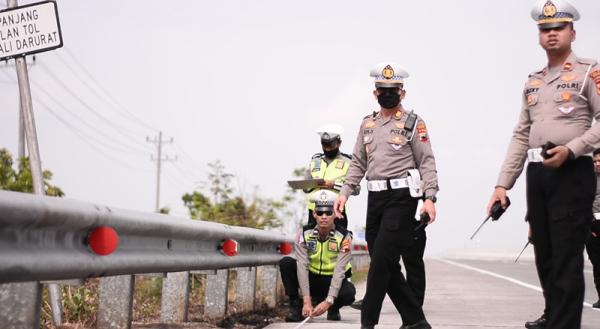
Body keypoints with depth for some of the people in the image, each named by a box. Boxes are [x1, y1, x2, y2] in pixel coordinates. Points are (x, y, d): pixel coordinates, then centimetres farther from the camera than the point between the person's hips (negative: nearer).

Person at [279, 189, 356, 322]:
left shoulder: (344, 237, -17)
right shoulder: (304, 234, -13)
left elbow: (339, 271, -24)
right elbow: (302, 266, -21)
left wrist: (328, 302, -35)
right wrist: (306, 301, -31)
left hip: (332, 281, -1)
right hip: (311, 279, 1)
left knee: (349, 292, -34)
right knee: (286, 263, -23)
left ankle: (334, 309, 3)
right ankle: (296, 307, -10)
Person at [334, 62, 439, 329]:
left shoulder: (413, 123, 0)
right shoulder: (367, 124, 16)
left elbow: (427, 163, -4)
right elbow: (358, 163, 18)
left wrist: (430, 197, -15)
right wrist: (345, 192, 7)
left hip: (401, 197, -6)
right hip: (376, 198, 6)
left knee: (381, 259, -12)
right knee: (386, 265, 6)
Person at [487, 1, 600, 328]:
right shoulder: (533, 81, 16)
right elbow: (520, 136, 14)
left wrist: (571, 149, -22)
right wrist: (502, 184, 8)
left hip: (572, 173, -6)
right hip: (537, 175, 6)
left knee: (566, 257, -7)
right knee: (544, 253, 14)